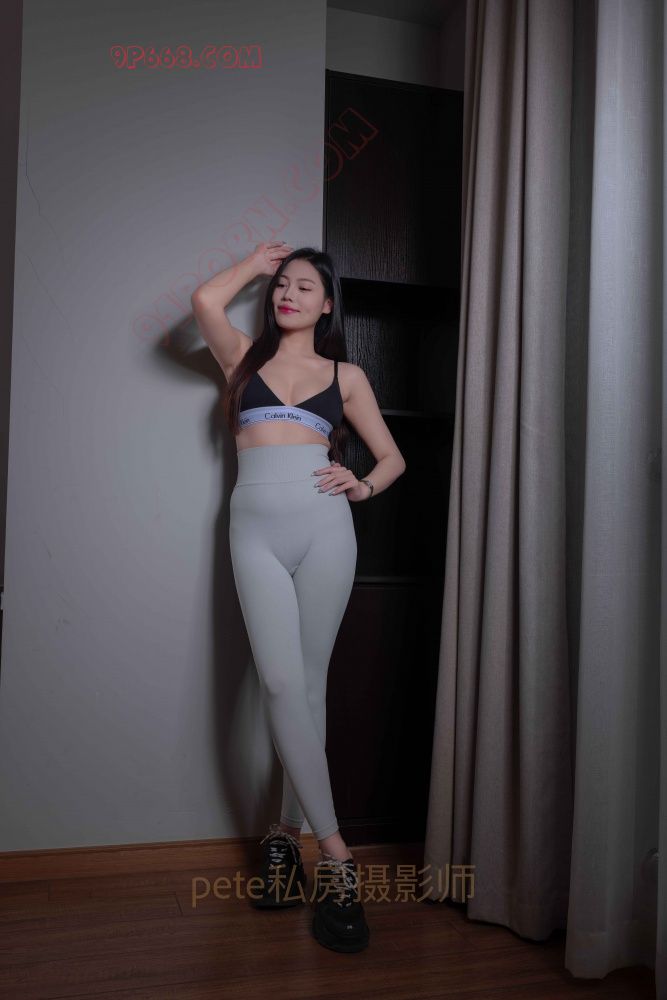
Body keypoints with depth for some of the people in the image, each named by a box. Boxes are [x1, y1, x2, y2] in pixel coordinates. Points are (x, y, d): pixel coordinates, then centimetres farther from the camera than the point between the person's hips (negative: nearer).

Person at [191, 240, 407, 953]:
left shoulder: (346, 375, 15)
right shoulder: (245, 358, 17)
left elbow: (391, 456, 18)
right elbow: (205, 299, -2)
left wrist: (362, 486, -3)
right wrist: (256, 260, 14)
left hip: (324, 528, 0)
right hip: (255, 529, 0)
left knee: (309, 681, 2)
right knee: (281, 682, -12)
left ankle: (287, 829, 18)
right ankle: (334, 854, -6)